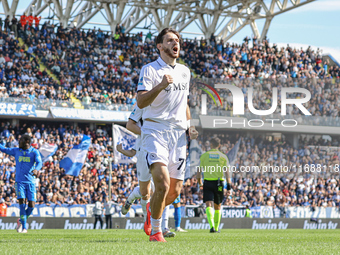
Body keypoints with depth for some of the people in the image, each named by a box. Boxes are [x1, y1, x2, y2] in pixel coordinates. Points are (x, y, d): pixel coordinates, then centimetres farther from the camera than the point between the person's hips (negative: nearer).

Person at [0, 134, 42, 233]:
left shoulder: (34, 152, 0)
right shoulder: (16, 151, 9)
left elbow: (39, 162, -15)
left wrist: (36, 169, -36)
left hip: (31, 182, -1)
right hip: (19, 181, 1)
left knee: (31, 205, -7)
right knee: (22, 202, -15)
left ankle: (21, 221, 20)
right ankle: (24, 227, -10)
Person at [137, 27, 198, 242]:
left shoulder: (185, 71, 17)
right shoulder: (150, 70, -4)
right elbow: (141, 102, -14)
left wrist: (189, 125, 14)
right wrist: (160, 86, -28)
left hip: (178, 134, 6)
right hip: (156, 132, -6)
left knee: (175, 191, 4)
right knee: (163, 184, -21)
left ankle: (152, 210, 35)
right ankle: (155, 231, -4)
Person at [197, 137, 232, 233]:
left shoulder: (204, 155, 2)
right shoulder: (223, 157, 3)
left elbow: (199, 171, 3)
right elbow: (227, 172, -5)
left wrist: (199, 182, 18)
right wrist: (229, 185, -7)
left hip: (207, 182, -1)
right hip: (219, 183, 1)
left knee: (209, 205, -9)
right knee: (217, 206, 16)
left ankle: (212, 226, -31)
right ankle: (216, 228, 22)